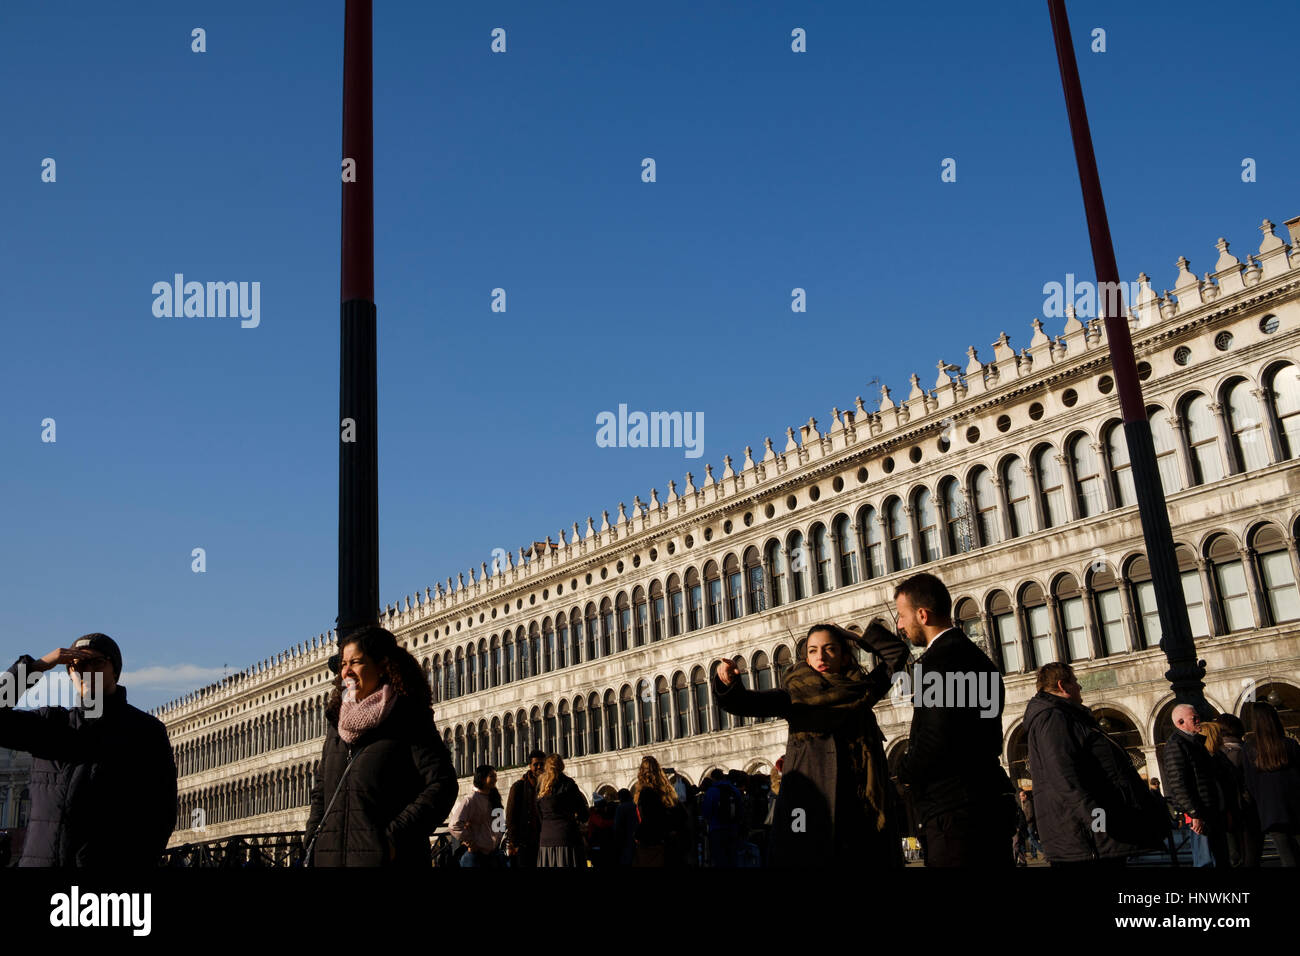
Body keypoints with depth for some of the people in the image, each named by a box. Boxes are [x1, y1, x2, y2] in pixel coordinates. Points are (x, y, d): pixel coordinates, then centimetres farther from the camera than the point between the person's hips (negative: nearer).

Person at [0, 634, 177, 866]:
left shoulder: (147, 731, 8)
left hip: (110, 862, -3)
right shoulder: (51, 721, 18)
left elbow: (161, 812, 3)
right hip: (41, 859, 3)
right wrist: (36, 665, 0)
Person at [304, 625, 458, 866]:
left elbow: (442, 786, -11)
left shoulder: (408, 720, -3)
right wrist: (313, 839, 9)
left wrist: (396, 836, -17)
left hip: (387, 858, -5)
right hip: (331, 856, 5)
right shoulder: (337, 722, 16)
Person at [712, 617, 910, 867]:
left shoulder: (860, 690, 16)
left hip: (859, 802, 2)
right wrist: (728, 684, -25)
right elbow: (746, 702, -5)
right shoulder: (795, 695, 10)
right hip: (811, 800, -2)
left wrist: (855, 635, 20)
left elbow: (897, 651, 22)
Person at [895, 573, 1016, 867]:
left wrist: (906, 772, -4)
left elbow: (937, 740, -24)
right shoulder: (973, 653, 18)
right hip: (989, 801, 10)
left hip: (955, 812, -10)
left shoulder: (940, 658, -14)